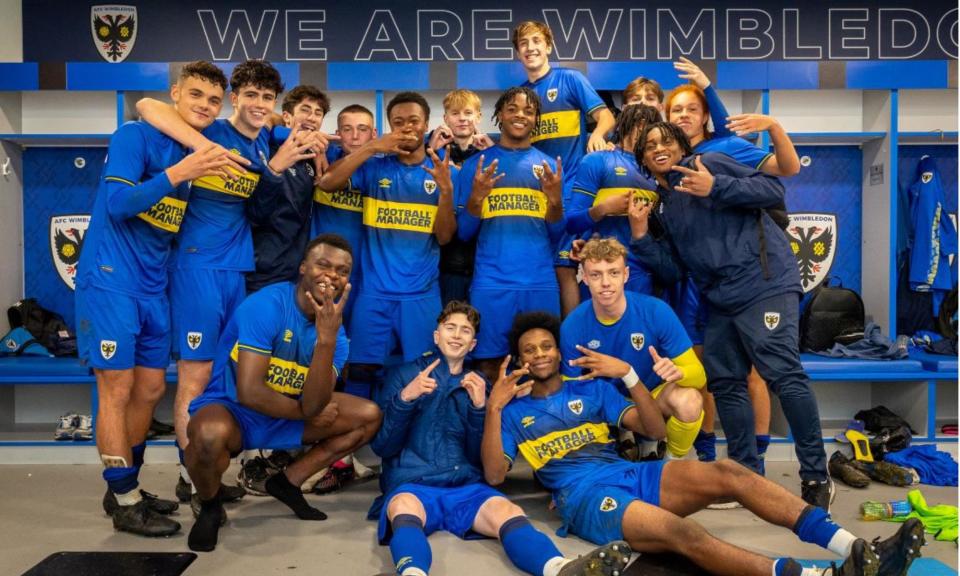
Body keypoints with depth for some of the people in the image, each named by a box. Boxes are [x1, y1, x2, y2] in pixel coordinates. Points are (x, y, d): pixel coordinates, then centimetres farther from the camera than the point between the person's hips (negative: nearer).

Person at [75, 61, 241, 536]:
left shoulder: (203, 150, 10)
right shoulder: (135, 135, -9)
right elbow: (117, 203, -18)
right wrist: (178, 173, -30)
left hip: (154, 286, 7)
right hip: (110, 279, -7)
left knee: (150, 390, 11)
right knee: (117, 389, -3)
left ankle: (125, 487, 26)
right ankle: (125, 503, 7)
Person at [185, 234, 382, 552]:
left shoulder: (336, 331, -6)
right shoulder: (266, 306, -23)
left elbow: (313, 406, -20)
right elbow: (249, 393, -28)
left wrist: (326, 338, -32)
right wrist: (306, 413, -13)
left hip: (285, 418, 6)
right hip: (230, 409, -6)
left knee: (369, 416, -1)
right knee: (211, 433, -40)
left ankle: (289, 481, 12)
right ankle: (209, 505, -5)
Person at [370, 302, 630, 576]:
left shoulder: (478, 384, 19)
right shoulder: (404, 375, 12)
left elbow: (481, 458, 10)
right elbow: (382, 446, 4)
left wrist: (479, 407, -6)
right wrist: (404, 398, -12)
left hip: (466, 485, 2)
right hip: (412, 484, -1)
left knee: (507, 512, -31)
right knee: (404, 508, -38)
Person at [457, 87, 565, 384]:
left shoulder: (549, 166, 10)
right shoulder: (476, 164, 6)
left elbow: (556, 235, 9)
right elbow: (463, 232, 4)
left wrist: (555, 198, -9)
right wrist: (476, 196, -14)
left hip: (540, 283, 2)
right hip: (491, 283, -1)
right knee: (489, 362, 2)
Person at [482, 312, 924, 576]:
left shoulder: (590, 389, 20)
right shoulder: (515, 410, 12)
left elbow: (654, 429, 12)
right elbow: (494, 475, -1)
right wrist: (494, 408, -11)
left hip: (631, 474, 5)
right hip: (584, 496, -5)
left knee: (728, 474, -19)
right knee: (679, 532, -33)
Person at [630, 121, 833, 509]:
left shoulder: (708, 164, 0)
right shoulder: (663, 204, 18)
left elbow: (774, 189, -8)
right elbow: (673, 267, 13)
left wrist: (716, 187, -18)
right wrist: (640, 236, 1)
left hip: (763, 284, -8)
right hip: (720, 301, 8)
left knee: (783, 372, -15)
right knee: (725, 383, 8)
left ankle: (816, 478, -5)